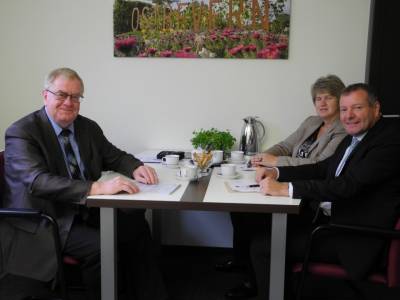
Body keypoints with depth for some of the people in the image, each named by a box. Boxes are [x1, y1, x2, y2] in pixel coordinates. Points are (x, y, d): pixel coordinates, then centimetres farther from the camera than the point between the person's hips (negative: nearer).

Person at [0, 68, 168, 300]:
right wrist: (98, 187, -40)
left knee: (136, 226, -14)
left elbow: (115, 157, 16)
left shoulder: (89, 127, 6)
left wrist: (136, 168, -9)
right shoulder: (21, 133, -14)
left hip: (83, 211, 6)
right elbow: (39, 182, -29)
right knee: (100, 246, -28)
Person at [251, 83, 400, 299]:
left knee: (264, 246, -15)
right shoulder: (354, 137, 10)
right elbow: (323, 168, 17)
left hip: (353, 238, -9)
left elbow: (348, 185, -27)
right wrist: (277, 172, 2)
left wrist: (285, 188, -29)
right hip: (325, 217, 9)